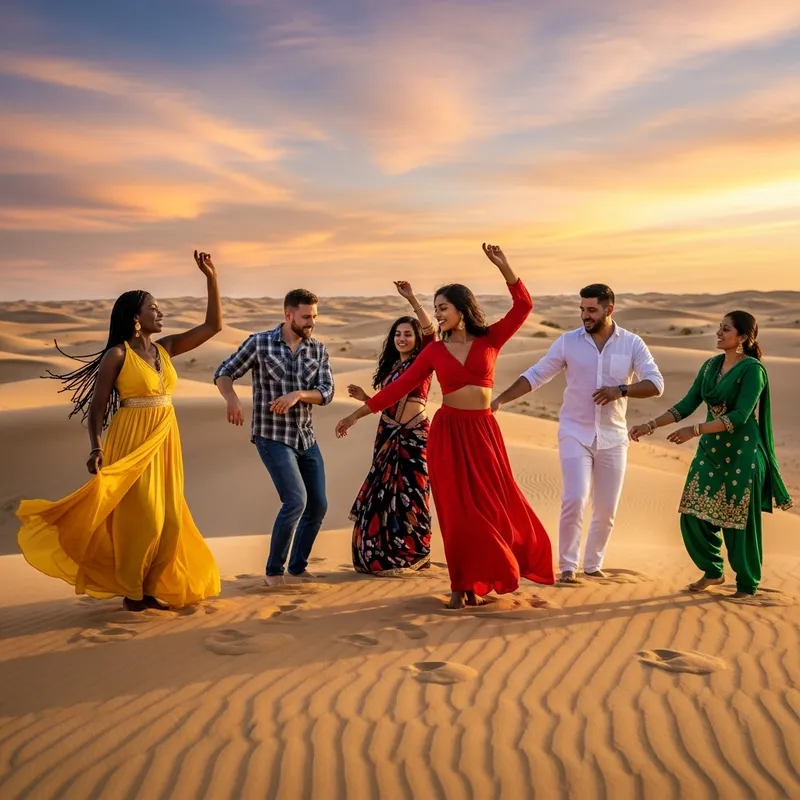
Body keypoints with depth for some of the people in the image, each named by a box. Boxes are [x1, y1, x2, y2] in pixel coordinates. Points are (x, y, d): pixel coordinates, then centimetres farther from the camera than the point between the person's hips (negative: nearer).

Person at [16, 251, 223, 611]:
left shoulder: (165, 348, 8)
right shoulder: (117, 355, -7)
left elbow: (213, 326, 8)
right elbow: (96, 406, -7)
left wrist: (211, 278, 3)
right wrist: (96, 447, -18)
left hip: (165, 442, 6)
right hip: (133, 441, -6)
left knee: (169, 520, 8)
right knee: (141, 519, -3)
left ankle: (151, 588, 22)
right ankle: (131, 591, 14)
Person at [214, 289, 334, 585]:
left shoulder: (318, 350, 3)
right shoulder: (259, 343, -8)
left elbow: (326, 393, -5)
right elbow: (223, 374, -6)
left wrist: (297, 394, -24)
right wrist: (232, 399, -27)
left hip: (306, 437, 6)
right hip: (272, 437, -6)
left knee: (318, 505, 8)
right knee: (296, 500, -17)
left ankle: (297, 569, 24)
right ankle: (274, 571, -1)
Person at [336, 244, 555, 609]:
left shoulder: (490, 340, 3)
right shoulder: (434, 351, 3)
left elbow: (523, 306, -5)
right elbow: (399, 387, 2)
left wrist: (502, 267, -14)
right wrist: (357, 414, -1)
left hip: (483, 432, 1)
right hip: (447, 432, 0)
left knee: (493, 506, 3)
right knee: (458, 512, 1)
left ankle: (477, 579, 24)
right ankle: (462, 585, 14)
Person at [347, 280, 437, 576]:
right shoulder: (390, 366, 13)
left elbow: (430, 330, -22)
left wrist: (412, 299, -28)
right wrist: (364, 398, 1)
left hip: (414, 435, -6)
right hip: (388, 433, 6)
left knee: (409, 493, 0)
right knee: (383, 491, 7)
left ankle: (412, 554, 13)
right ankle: (383, 554, 18)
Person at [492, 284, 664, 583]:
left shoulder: (632, 343, -1)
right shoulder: (568, 341, -2)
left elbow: (656, 384, -7)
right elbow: (535, 375, -1)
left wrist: (622, 390, -23)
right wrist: (501, 400, -11)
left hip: (612, 437, 2)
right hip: (575, 434, -2)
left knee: (607, 509, 8)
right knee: (574, 500, -14)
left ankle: (593, 564, 26)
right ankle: (567, 566, 0)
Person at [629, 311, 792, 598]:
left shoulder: (752, 370, -12)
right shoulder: (711, 365, 8)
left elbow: (739, 416, -21)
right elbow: (687, 405, 7)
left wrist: (695, 431, -26)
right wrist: (651, 425, -2)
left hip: (741, 454, -6)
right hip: (711, 450, 7)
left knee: (739, 520, 2)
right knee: (693, 515, 4)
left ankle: (747, 584, 20)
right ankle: (713, 571, 25)